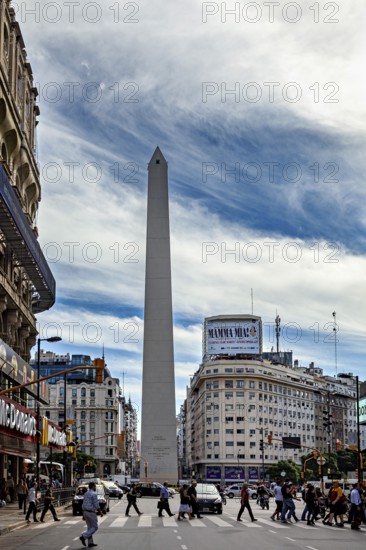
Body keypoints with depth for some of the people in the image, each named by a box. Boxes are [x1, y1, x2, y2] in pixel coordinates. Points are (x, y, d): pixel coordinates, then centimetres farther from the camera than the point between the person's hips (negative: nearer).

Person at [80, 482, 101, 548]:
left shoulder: (86, 494, 11)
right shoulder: (94, 494, -15)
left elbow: (83, 505, 13)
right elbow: (96, 505, -17)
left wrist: (83, 514, 17)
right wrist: (100, 512, -2)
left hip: (85, 512, 8)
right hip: (91, 513, -8)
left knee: (90, 528, 13)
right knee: (95, 527, 1)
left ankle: (90, 543, 12)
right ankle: (83, 537, -11)